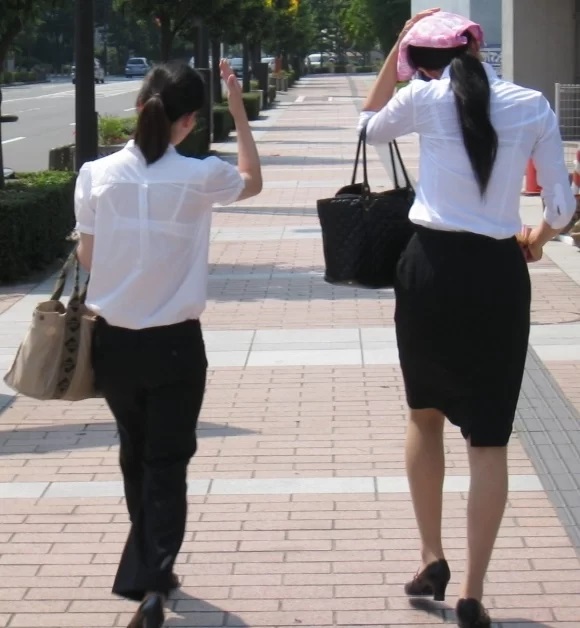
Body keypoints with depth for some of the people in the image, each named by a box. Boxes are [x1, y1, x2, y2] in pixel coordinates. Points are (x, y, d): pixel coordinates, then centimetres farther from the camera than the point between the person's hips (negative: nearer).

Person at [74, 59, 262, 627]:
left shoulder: (97, 175, -9)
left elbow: (86, 256, 1)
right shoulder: (199, 178, -13)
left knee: (135, 457, 20)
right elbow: (252, 181, 9)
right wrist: (239, 111, 12)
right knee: (167, 463, 3)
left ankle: (148, 570, 32)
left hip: (113, 341, 3)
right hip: (174, 344, -3)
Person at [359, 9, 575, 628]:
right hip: (498, 274, 0)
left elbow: (370, 126, 21)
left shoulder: (425, 97, -1)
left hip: (432, 267, 0)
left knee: (425, 414, 22)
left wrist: (397, 51, 19)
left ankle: (432, 559, 24)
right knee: (488, 439, 3)